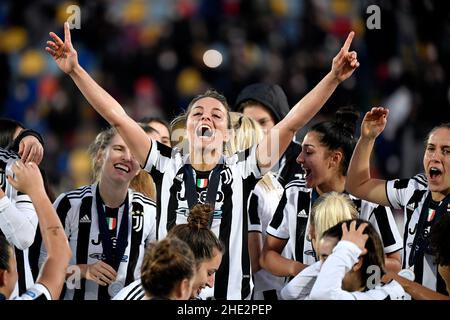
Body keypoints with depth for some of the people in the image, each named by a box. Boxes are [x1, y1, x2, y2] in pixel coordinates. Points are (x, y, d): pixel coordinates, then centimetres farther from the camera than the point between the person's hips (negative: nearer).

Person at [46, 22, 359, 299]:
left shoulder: (240, 169, 0)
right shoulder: (167, 165, 2)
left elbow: (292, 123, -6)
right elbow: (117, 116, -1)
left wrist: (333, 78, -13)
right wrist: (75, 70, -7)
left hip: (230, 294, 0)